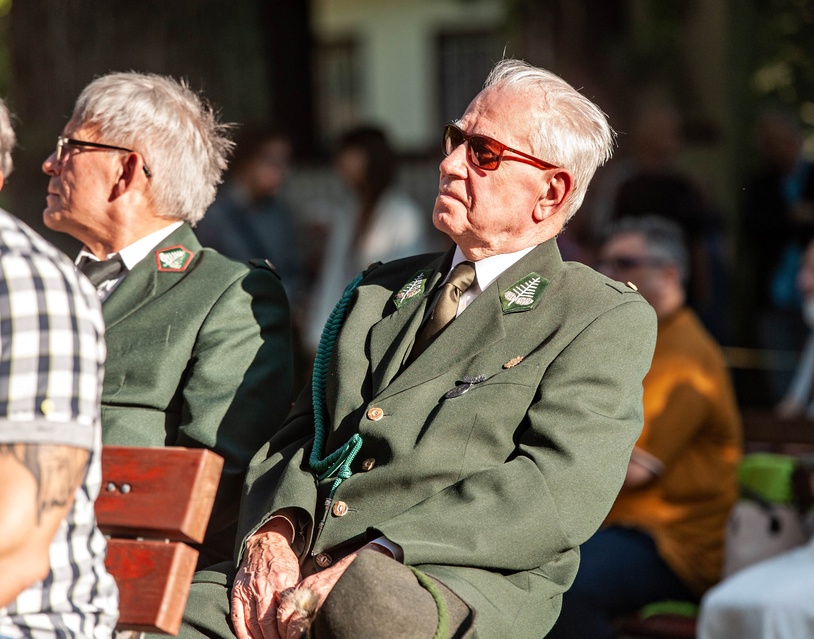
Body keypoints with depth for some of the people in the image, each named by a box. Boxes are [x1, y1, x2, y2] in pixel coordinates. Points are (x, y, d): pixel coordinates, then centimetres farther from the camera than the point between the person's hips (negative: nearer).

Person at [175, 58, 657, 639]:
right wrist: (273, 532, -4)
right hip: (299, 569, 5)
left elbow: (557, 492, -9)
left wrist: (370, 564, -18)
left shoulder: (609, 320, 5)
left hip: (465, 586, -5)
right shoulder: (381, 290, 26)